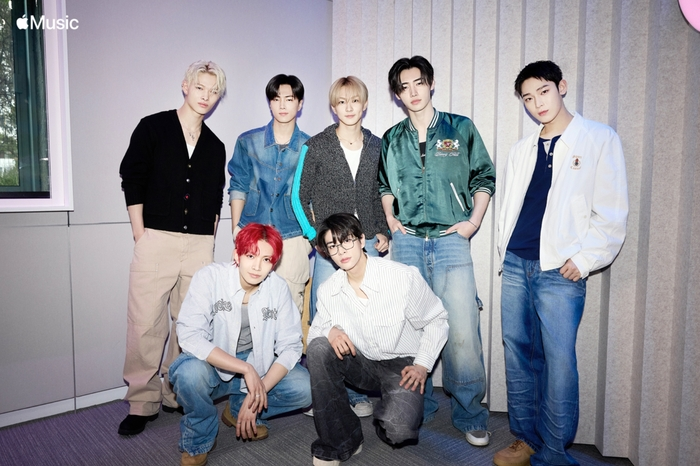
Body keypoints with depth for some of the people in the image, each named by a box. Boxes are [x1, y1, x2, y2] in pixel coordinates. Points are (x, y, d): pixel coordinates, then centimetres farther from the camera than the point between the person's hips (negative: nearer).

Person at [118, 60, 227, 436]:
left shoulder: (215, 147, 16)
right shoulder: (153, 127, 7)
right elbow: (132, 182, 2)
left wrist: (208, 243, 10)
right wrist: (141, 236, -3)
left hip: (200, 244, 3)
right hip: (156, 239, -3)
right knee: (146, 323, -3)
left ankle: (178, 394, 20)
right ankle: (143, 402, 11)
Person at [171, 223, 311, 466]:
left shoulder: (278, 287, -11)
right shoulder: (209, 277, -19)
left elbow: (290, 346, -12)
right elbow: (190, 337, -27)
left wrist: (258, 393, -23)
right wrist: (245, 369, -31)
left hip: (258, 367, 3)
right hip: (213, 368, -2)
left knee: (305, 389, -19)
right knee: (190, 372, -36)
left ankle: (238, 409, 10)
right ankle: (197, 443, -3)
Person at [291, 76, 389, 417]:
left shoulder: (376, 146, 11)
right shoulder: (316, 146, 1)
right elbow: (300, 197, 2)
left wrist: (382, 232, 6)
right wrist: (316, 236, -7)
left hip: (367, 246, 3)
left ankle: (358, 394, 20)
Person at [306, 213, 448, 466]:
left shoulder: (403, 277, -18)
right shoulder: (327, 291, -7)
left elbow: (436, 321, -6)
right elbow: (315, 330, 2)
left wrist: (422, 365, -14)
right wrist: (330, 331, -22)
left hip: (400, 365, -4)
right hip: (362, 363, 4)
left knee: (399, 430, -30)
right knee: (318, 349, -25)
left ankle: (387, 413, 13)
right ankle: (337, 443, -9)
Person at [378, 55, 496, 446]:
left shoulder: (461, 128, 5)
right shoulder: (392, 139, 12)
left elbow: (484, 176, 9)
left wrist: (474, 220, -2)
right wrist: (390, 217, 9)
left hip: (451, 239, -3)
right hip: (407, 240, 3)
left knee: (462, 329, -8)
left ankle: (470, 416, 10)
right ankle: (418, 406, 25)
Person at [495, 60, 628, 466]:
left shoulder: (600, 139, 1)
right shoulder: (522, 149, 16)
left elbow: (612, 212, -4)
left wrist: (584, 259, -11)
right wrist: (505, 249, 10)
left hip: (559, 270, -5)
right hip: (515, 265, 5)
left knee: (558, 361, -4)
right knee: (518, 354, 9)